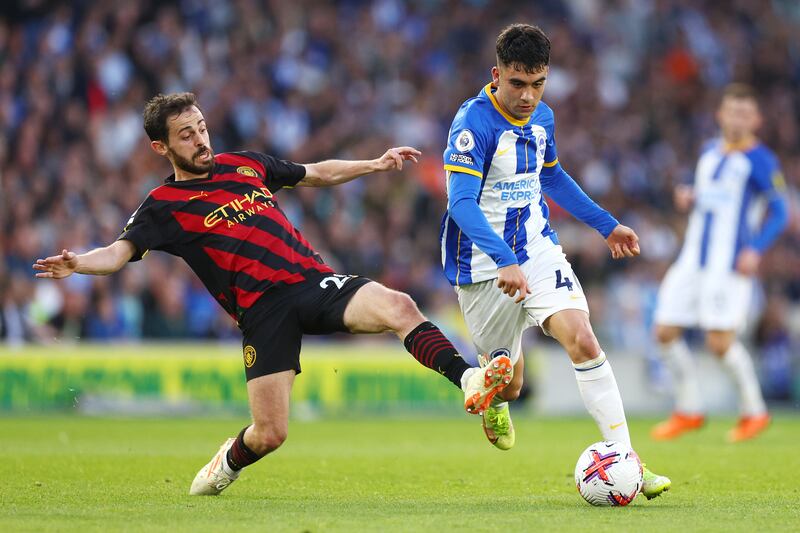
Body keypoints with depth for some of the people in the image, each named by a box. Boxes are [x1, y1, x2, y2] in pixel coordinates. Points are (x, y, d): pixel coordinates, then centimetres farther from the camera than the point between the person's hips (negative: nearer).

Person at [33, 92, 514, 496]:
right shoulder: (165, 205, 5)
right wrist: (77, 264, -30)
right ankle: (229, 462, 27)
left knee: (398, 306, -26)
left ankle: (469, 381, -32)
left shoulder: (244, 165, 20)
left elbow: (316, 174, 34)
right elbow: (120, 252, -9)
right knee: (270, 434, -7)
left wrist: (375, 164, 26)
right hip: (263, 309, -4)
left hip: (316, 280, 4)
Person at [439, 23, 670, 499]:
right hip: (484, 265, -4)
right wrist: (505, 261, -41)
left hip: (539, 250, 5)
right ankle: (496, 404, 47)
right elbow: (462, 201, -28)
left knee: (582, 339, -18)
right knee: (508, 382, 6)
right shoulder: (473, 123, -19)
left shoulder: (542, 117, 4)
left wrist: (607, 224, 24)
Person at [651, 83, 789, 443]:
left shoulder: (760, 160, -4)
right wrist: (688, 198, 6)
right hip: (692, 260, 7)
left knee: (720, 342, -13)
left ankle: (754, 411, 8)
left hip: (729, 264, -7)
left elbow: (779, 213, -5)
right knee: (665, 333, 1)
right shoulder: (709, 151, 15)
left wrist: (755, 250, -18)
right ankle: (689, 411, 16)